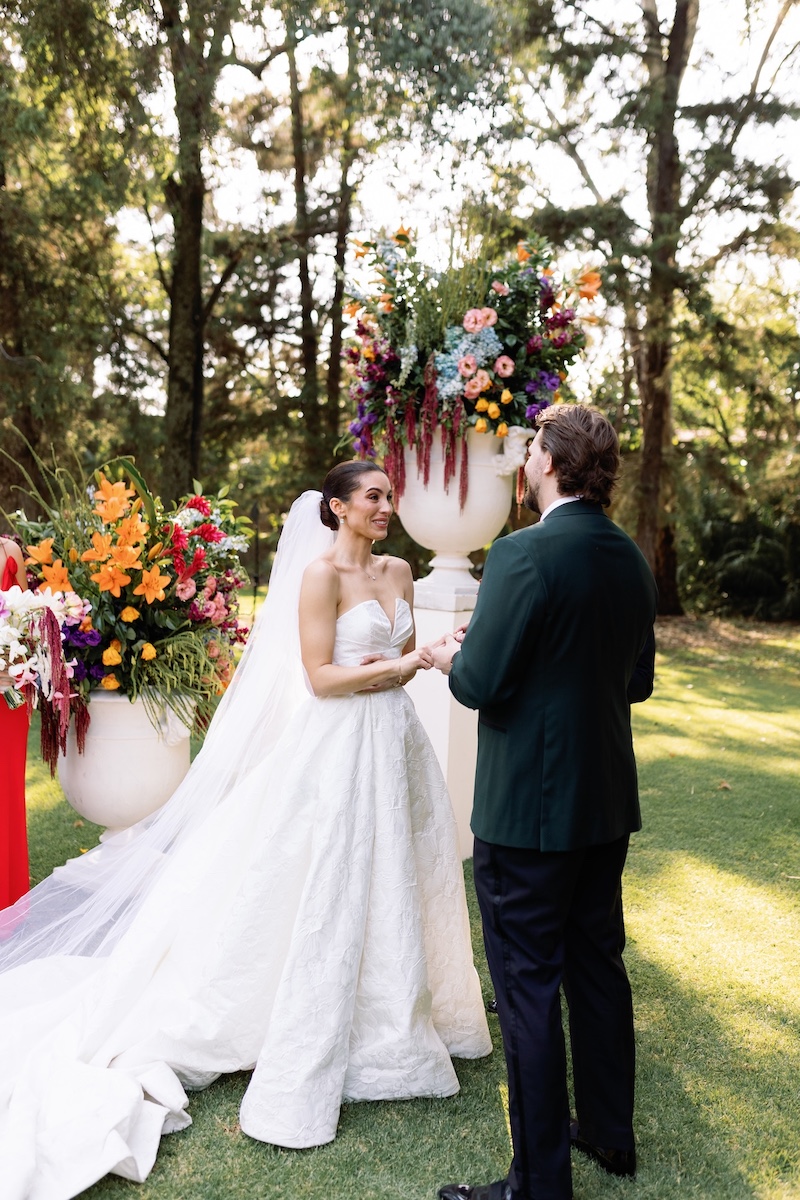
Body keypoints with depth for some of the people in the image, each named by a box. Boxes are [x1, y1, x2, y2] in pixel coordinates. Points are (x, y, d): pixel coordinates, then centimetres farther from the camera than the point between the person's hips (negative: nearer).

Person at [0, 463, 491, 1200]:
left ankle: (394, 1020, 37)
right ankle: (314, 1053, 18)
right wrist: (404, 664, -17)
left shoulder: (398, 572, 10)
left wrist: (382, 669, -9)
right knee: (331, 892, 1)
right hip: (338, 748, -7)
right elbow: (320, 676, -16)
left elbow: (407, 657, 13)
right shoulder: (320, 572, -11)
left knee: (392, 883, 17)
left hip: (394, 742, 7)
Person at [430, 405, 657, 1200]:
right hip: (607, 803, 8)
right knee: (599, 969, 21)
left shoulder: (523, 555, -20)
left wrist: (451, 658, 0)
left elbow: (481, 684, -20)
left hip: (527, 808, -8)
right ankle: (610, 1132, 40)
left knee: (528, 988, 6)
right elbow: (637, 681, 12)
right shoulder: (631, 559, 5)